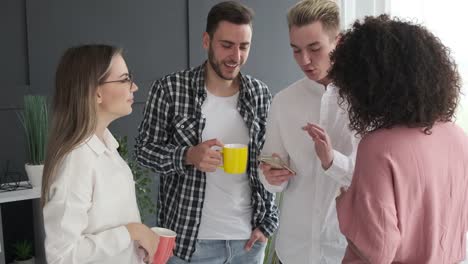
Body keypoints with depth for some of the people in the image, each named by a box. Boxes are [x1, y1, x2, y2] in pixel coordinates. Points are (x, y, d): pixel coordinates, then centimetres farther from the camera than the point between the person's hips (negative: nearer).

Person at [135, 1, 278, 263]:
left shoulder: (260, 93, 0)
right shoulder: (170, 89, -10)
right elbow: (145, 148, -5)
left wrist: (267, 221, 1)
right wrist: (187, 156, -23)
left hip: (249, 235, 3)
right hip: (191, 236, -2)